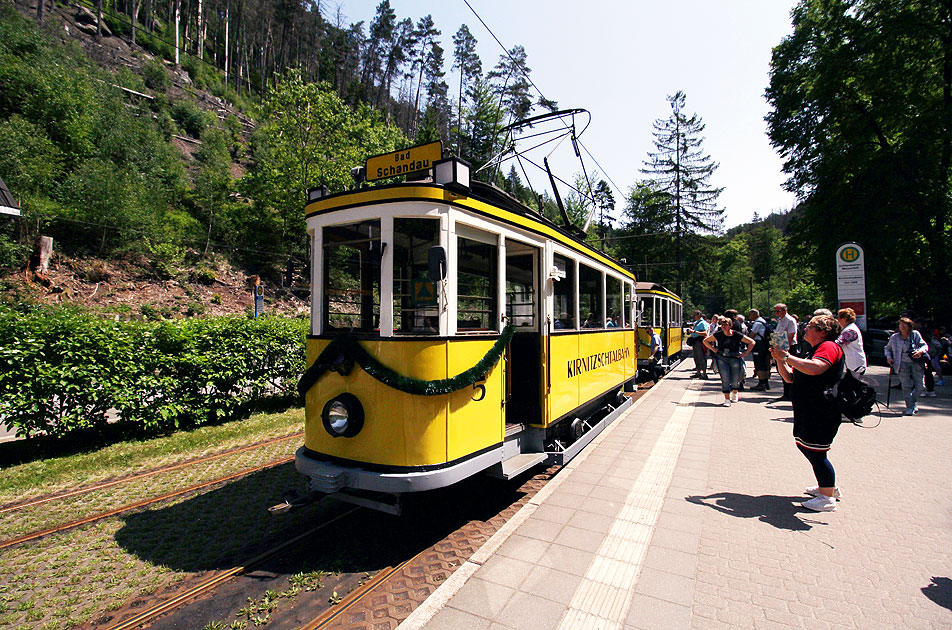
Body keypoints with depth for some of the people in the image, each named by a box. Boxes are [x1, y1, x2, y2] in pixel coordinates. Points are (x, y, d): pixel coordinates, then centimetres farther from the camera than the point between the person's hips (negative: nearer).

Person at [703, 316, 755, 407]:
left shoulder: (737, 335, -8)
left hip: (735, 359, 0)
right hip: (722, 359, 0)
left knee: (735, 379, 9)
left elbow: (752, 342, 2)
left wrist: (745, 353, -2)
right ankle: (727, 399, 1)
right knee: (725, 379, -7)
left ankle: (734, 393, 40)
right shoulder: (718, 334, -4)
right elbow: (705, 341, 9)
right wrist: (713, 349, 1)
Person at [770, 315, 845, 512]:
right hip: (807, 410, 11)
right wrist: (779, 359, 5)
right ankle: (828, 486, 35)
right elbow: (790, 378, 17)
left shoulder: (829, 346, -11)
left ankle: (828, 498, 8)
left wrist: (788, 357, -23)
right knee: (805, 446, 19)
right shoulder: (812, 350, 20)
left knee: (816, 452, -5)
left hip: (821, 412, -11)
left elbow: (814, 368, -33)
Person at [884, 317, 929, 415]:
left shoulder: (915, 334, 4)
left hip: (916, 362, 0)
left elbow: (924, 345, 2)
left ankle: (912, 403, 23)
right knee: (906, 386, -6)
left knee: (919, 384, -1)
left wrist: (920, 351, -20)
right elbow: (887, 348, 17)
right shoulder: (894, 337, 7)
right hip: (903, 363, 0)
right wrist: (889, 357, 1)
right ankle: (910, 407, 0)